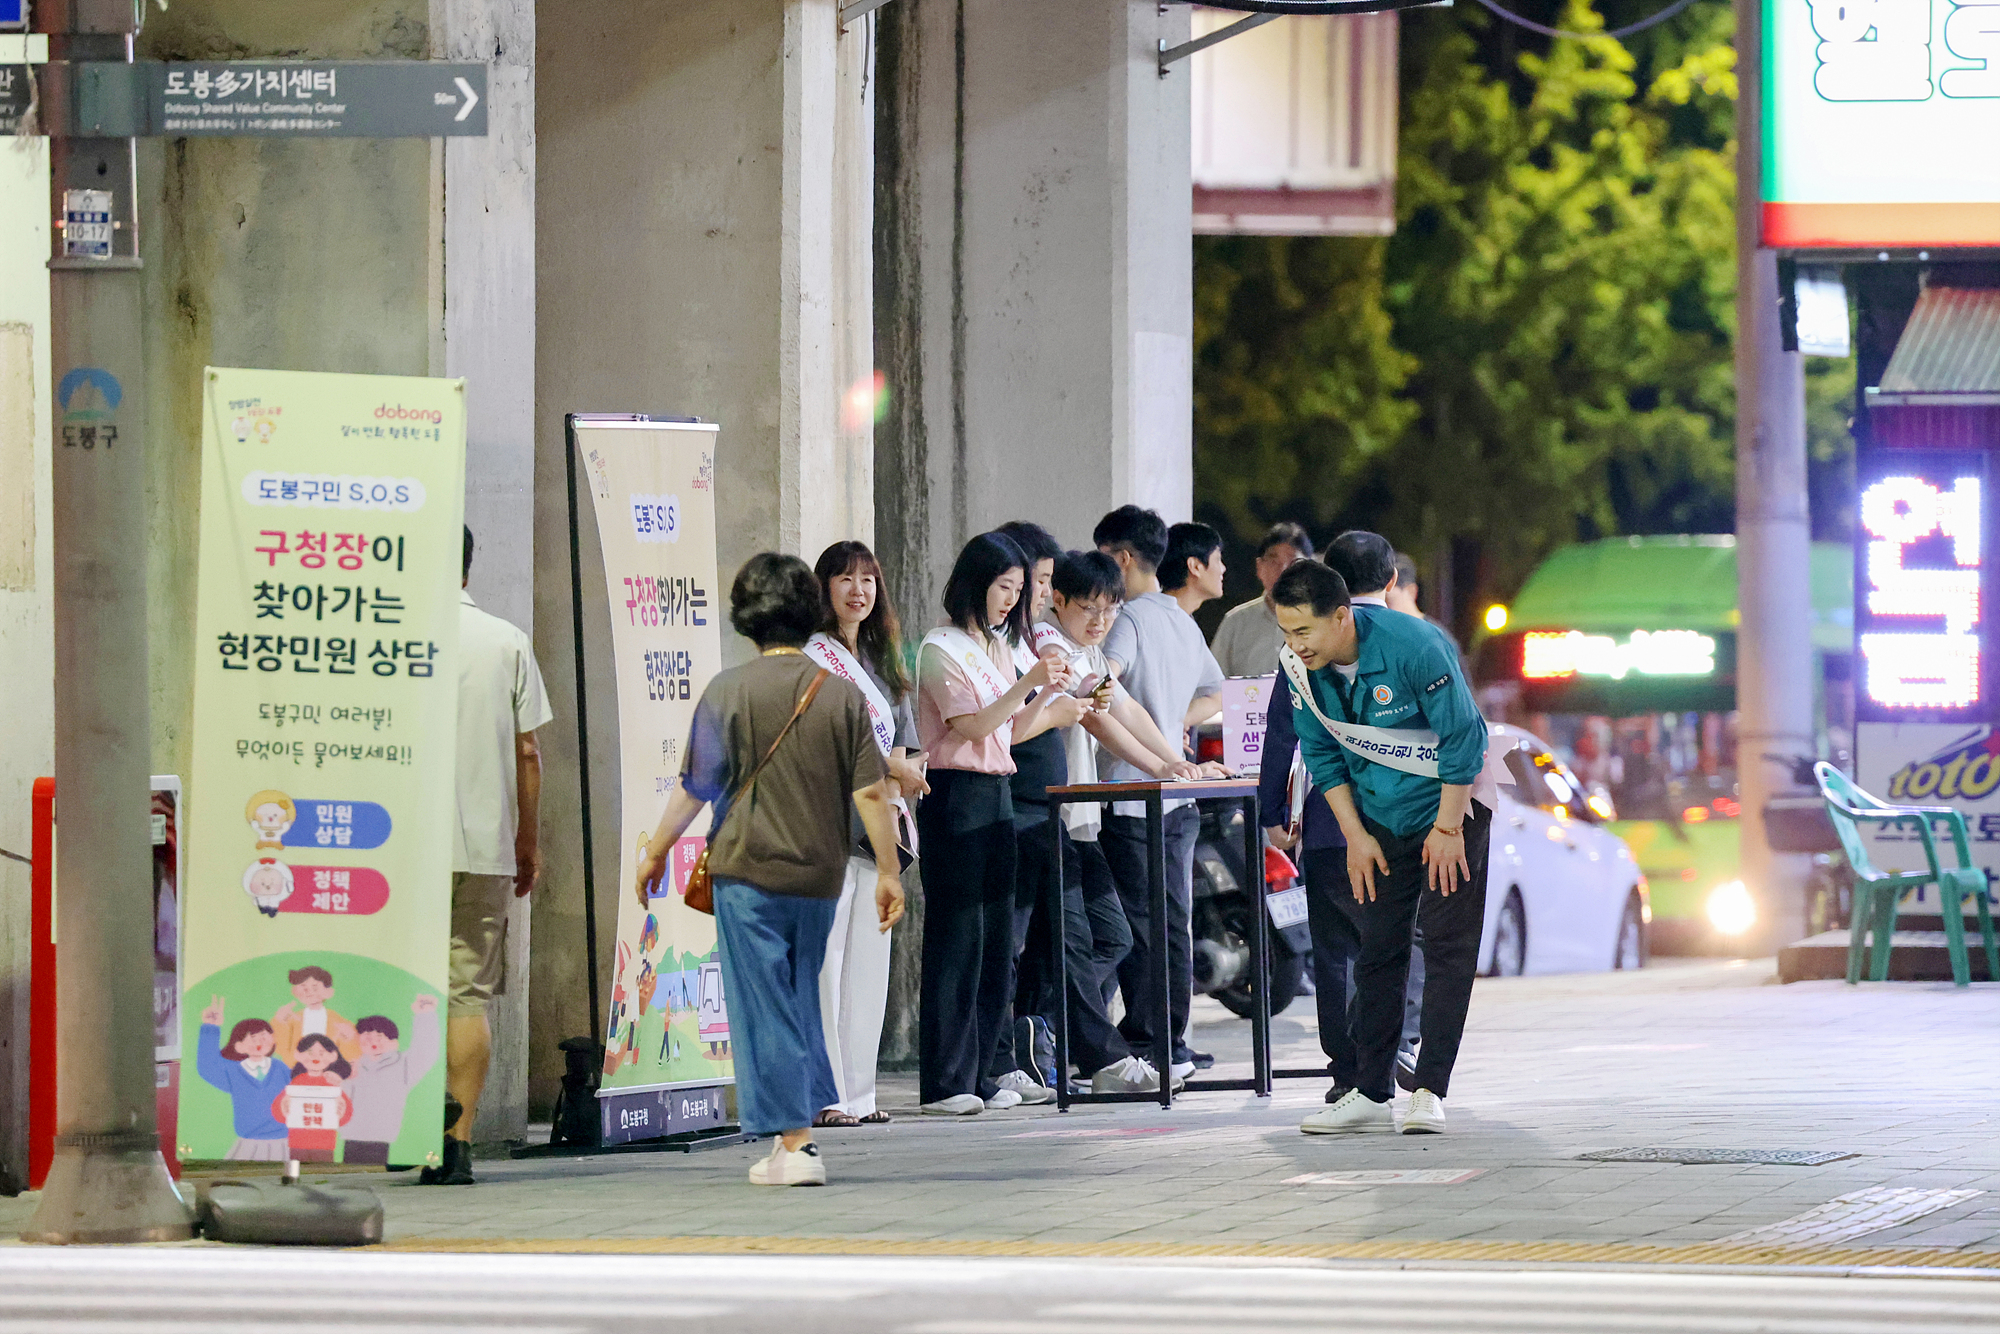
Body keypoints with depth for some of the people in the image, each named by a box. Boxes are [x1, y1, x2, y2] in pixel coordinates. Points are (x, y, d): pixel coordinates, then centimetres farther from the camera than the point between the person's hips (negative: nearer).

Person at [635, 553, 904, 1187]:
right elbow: (871, 792, -1)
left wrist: (656, 851, 7)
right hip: (820, 874, 4)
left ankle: (794, 1145, -4)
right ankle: (798, 1123, 23)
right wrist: (888, 871, 6)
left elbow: (695, 785, -5)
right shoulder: (842, 693, 0)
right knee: (801, 997, 20)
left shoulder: (730, 690, -7)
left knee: (763, 1008, 0)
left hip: (749, 871, -4)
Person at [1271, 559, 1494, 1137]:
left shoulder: (1412, 647, -29)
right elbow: (1321, 753, 2)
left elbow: (1462, 738, -20)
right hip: (1380, 817, 5)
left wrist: (1447, 828, -16)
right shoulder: (1299, 665, -12)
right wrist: (1355, 836, -1)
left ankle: (1430, 1091, -9)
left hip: (1449, 801, -5)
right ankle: (1370, 1094, 6)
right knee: (1377, 949, 4)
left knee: (1447, 945, -9)